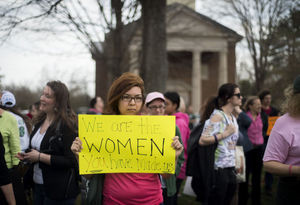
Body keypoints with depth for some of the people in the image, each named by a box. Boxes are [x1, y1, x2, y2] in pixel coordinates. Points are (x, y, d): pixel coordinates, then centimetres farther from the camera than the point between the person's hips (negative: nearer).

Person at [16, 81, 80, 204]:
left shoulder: (66, 125, -17)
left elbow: (70, 161, -21)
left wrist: (40, 157, -19)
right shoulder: (41, 121, 7)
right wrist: (27, 156, 3)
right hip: (37, 185, 8)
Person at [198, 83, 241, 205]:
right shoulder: (217, 116, -12)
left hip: (230, 168, 8)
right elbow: (202, 141, -21)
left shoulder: (233, 118, 15)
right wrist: (225, 134, -17)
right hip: (219, 169, -8)